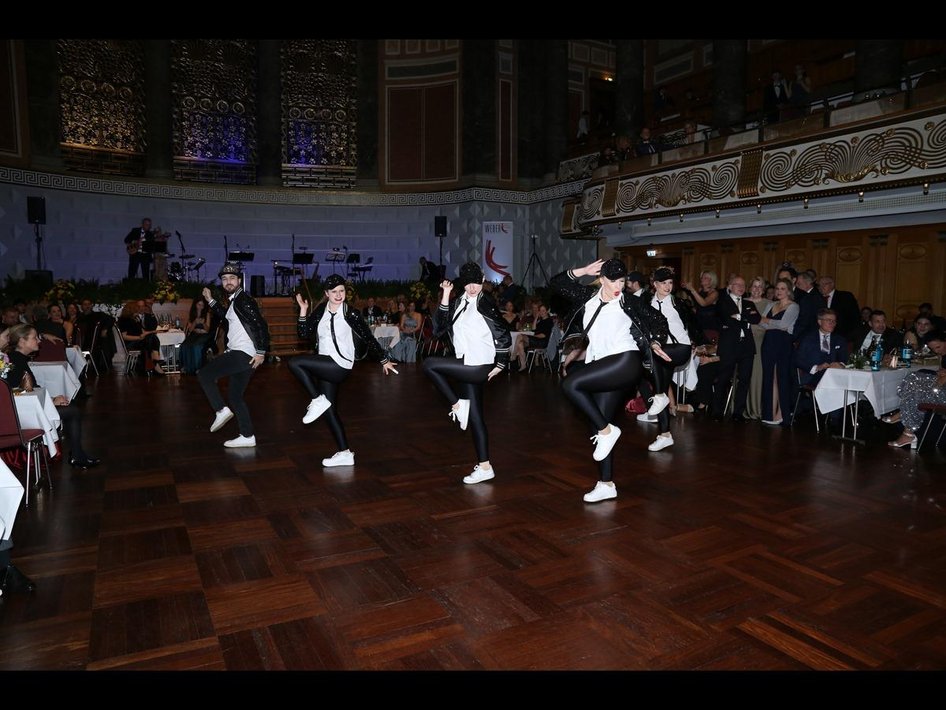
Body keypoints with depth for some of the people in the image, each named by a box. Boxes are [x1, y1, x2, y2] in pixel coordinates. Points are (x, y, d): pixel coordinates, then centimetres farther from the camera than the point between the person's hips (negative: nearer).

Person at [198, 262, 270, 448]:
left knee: (204, 374, -5)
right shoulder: (234, 301, 18)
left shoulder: (244, 300, -12)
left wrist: (261, 352, -22)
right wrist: (210, 300, 34)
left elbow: (261, 325, -20)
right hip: (240, 355, 10)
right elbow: (225, 315, 41)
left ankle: (221, 410, -2)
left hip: (242, 355, -10)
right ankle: (248, 437, 16)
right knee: (236, 397, 13)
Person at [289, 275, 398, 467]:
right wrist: (303, 311, -8)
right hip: (324, 368, 7)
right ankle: (345, 454, 16)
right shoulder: (321, 311, 6)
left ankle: (318, 401, -8)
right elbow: (304, 334, 3)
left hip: (340, 366, -7)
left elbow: (368, 338, -2)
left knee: (294, 362, -19)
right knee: (329, 411, 9)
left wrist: (384, 360, 1)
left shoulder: (351, 314, -8)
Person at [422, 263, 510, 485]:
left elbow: (504, 335, -6)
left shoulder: (486, 304, -7)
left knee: (429, 364, -11)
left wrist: (500, 364, -7)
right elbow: (439, 328, 0)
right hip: (466, 367, 7)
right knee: (475, 417, 10)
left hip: (479, 367, -7)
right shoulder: (458, 304, 11)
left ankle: (458, 406, 1)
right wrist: (445, 297, -5)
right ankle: (484, 467, 18)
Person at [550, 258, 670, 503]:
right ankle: (606, 485, 14)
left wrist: (655, 343, 0)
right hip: (603, 371, 6)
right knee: (601, 425, 6)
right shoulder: (589, 296, 12)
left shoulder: (629, 303, 3)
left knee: (570, 384, -21)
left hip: (625, 363, -6)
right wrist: (582, 271, 5)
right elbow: (556, 283, 13)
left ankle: (606, 430, -7)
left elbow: (659, 320, 14)